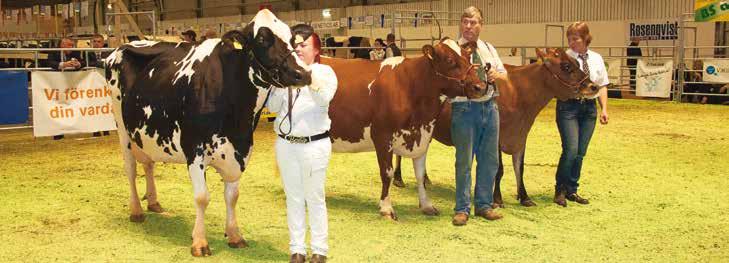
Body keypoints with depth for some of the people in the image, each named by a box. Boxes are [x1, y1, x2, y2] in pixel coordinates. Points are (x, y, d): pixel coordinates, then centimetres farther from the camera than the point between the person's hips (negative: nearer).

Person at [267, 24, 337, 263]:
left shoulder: (324, 72, -1)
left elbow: (324, 97, -21)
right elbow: (273, 107, 3)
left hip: (315, 144, -4)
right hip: (285, 143, 4)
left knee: (315, 198, 5)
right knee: (293, 198, 10)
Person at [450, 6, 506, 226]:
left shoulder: (489, 49, 13)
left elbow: (504, 74, 19)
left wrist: (497, 75, -3)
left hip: (490, 106, 5)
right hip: (464, 107, -5)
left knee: (490, 159, 10)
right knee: (464, 160, 1)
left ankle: (483, 205, 23)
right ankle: (462, 209, 12)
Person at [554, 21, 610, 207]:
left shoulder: (597, 59, 7)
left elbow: (602, 86, 10)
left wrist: (604, 108, 3)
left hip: (589, 108, 4)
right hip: (568, 106, -4)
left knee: (581, 152, 8)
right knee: (570, 149, -13)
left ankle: (572, 190, 21)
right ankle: (560, 190, 4)